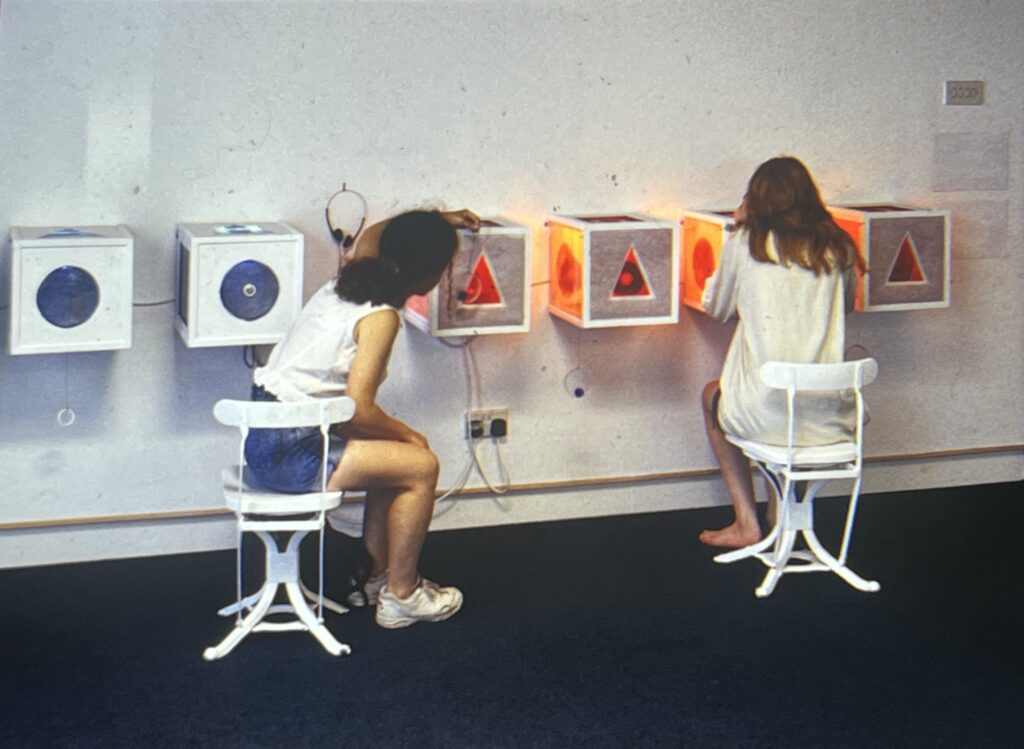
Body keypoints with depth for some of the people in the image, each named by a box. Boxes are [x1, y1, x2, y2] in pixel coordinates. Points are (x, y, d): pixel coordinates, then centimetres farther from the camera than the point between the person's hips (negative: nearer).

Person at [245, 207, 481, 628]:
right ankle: (401, 596, 8)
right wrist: (408, 434, -4)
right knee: (421, 465, -3)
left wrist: (436, 221, 39)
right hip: (290, 455, -10)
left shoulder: (345, 281, 10)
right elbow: (358, 408, -21)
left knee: (394, 457, 22)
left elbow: (372, 233, 35)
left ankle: (381, 576, 29)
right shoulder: (380, 317, -16)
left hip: (266, 438, 10)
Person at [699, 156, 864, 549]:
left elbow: (715, 308, 13)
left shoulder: (746, 244, -2)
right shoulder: (837, 247, 5)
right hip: (829, 415, 3)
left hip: (765, 415, -3)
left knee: (712, 395, 32)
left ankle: (746, 523, 26)